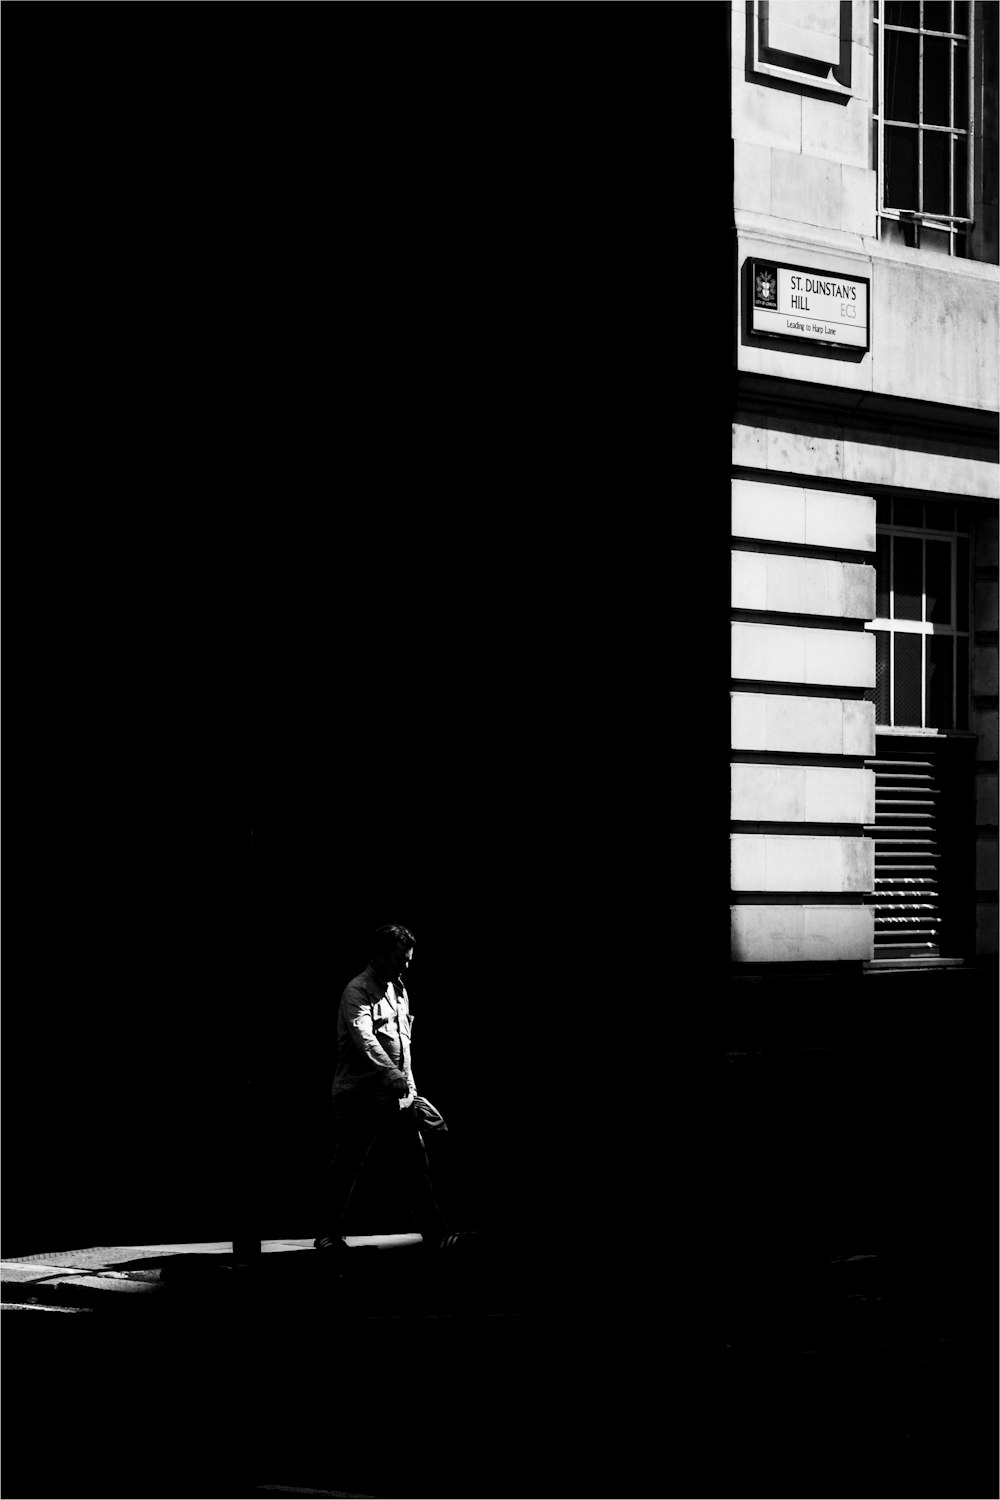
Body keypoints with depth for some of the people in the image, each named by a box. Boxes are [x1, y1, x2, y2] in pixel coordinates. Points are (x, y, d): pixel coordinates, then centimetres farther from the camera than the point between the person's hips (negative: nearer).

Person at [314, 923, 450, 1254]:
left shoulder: (399, 992, 17)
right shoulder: (358, 990, -10)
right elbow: (363, 1038, -25)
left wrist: (411, 1089, 19)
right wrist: (392, 1074, -38)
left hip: (396, 1096, 7)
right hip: (360, 1093, -7)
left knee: (416, 1159, 0)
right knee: (347, 1165, -2)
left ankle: (434, 1233, 0)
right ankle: (330, 1235, 8)